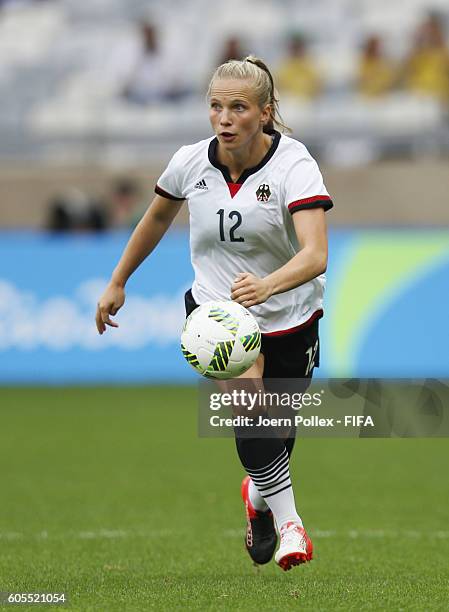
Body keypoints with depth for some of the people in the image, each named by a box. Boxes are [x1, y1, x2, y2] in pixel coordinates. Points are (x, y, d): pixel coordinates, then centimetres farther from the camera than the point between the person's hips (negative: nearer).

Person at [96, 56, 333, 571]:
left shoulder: (294, 166, -21)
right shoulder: (191, 162, -10)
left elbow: (316, 255, -35)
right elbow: (157, 218, 13)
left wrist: (267, 285, -54)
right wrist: (118, 282, 19)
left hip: (288, 318, 0)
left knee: (276, 432, 12)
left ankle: (259, 494, 49)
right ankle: (288, 520, -24)